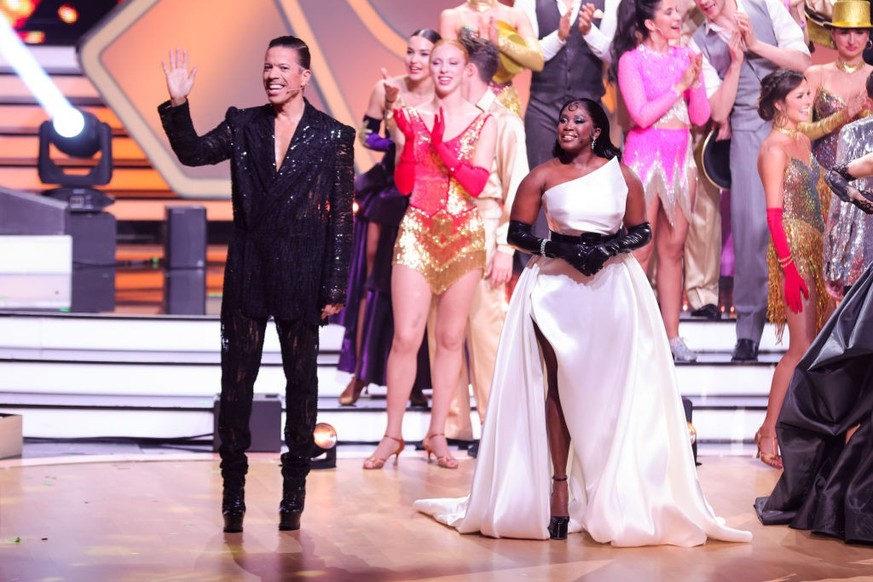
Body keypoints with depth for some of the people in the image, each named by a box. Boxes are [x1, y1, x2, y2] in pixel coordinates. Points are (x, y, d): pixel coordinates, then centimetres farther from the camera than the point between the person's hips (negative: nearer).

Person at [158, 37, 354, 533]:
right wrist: (178, 104, -22)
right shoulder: (244, 124, 6)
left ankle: (294, 492, 17)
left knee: (301, 381, 7)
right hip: (248, 272, 2)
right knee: (236, 380, 3)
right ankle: (234, 490, 10)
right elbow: (194, 152, -6)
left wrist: (334, 287, -6)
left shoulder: (332, 136, -2)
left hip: (301, 274, -2)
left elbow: (342, 216, -3)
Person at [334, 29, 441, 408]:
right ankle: (359, 374, 10)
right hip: (388, 196, 1)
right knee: (373, 282, 3)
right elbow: (365, 134, 6)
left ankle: (415, 383, 10)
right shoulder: (386, 89, -4)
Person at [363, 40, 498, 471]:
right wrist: (408, 139, -16)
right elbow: (404, 184, -1)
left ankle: (437, 434, 14)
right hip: (418, 232, 0)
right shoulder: (412, 117, 5)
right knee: (406, 337, -6)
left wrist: (441, 145, -20)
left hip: (463, 236, 0)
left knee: (450, 337, 5)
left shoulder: (483, 122, 2)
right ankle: (392, 434, 3)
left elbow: (477, 183, -9)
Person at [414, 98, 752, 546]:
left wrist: (607, 249, -10)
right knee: (559, 387, -3)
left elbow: (641, 231, 8)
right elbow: (517, 232, 1)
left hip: (613, 287, 1)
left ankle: (613, 495, 5)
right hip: (557, 286, -1)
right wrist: (559, 248, -14)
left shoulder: (621, 175, 7)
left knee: (611, 389, -2)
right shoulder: (543, 176, 3)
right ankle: (559, 489, -3)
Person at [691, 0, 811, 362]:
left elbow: (802, 61, -2)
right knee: (752, 223, -9)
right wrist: (735, 61, -10)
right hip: (749, 134, 0)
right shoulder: (700, 43, 6)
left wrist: (755, 45, -10)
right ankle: (748, 329, -2)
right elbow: (719, 111, 0)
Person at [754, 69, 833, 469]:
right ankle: (768, 433, -3)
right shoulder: (775, 147, -11)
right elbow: (774, 212, -15)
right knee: (802, 347, -9)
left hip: (815, 251, 9)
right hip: (793, 252, -9)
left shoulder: (803, 140, 14)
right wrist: (789, 267, -19)